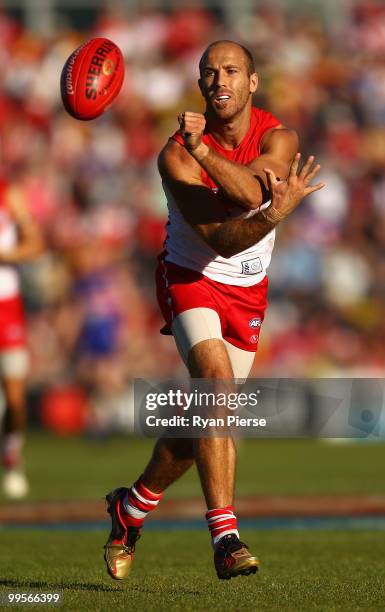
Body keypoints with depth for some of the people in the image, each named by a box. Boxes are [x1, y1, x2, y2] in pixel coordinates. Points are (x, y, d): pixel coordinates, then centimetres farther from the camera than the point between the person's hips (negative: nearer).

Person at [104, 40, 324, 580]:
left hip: (248, 291, 4)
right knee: (217, 378, -28)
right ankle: (225, 537, -32)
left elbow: (250, 191, -34)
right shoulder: (176, 157, -21)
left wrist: (202, 151, -44)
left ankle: (132, 508, 34)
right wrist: (276, 213, -44)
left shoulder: (278, 139, -12)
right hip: (191, 278, -4)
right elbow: (222, 239, -28)